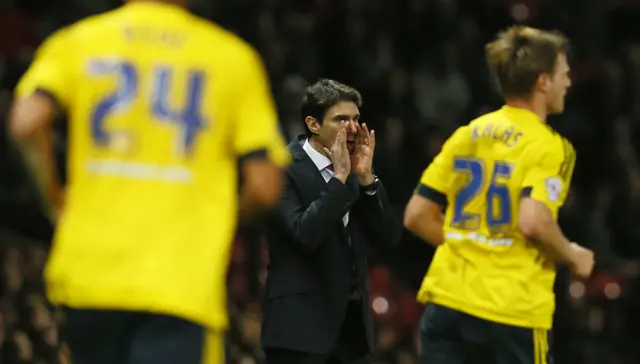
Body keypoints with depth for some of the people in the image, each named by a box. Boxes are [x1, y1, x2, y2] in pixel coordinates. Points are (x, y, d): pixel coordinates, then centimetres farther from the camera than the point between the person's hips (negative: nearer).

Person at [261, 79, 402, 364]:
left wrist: (365, 177, -5)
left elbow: (389, 239, 6)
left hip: (349, 322, 7)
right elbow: (304, 234, -22)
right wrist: (340, 177, -17)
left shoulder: (353, 169, 11)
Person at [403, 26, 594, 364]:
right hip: (510, 311, -6)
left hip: (446, 300, 6)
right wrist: (574, 258, -3)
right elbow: (533, 222, -22)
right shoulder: (548, 146, -7)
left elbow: (417, 216, 11)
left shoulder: (466, 135, 12)